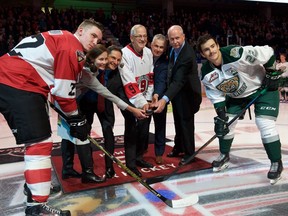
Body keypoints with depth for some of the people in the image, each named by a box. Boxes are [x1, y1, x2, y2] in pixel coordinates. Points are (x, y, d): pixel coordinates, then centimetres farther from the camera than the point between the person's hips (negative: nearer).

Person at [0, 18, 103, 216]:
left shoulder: (60, 38, 23)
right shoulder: (73, 49, -8)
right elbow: (64, 90, -10)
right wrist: (76, 119, 0)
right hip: (19, 86, -11)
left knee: (36, 139, 21)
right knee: (40, 143, -9)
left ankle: (35, 184, 37)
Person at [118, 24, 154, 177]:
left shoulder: (148, 52, 2)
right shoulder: (125, 54, -19)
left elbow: (150, 77, 7)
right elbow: (129, 83, -23)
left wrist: (148, 99, 2)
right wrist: (141, 103, -24)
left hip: (145, 99, 6)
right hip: (130, 100, -6)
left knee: (144, 129, 10)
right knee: (132, 130, -6)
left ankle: (139, 157, 27)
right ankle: (130, 164, 7)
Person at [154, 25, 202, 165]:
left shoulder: (188, 55, -30)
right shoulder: (173, 48, -4)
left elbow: (179, 80, -39)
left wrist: (165, 99, -50)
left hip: (187, 92, -8)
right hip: (176, 91, 8)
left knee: (186, 122, 1)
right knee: (178, 121, 19)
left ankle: (189, 153, 18)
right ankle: (178, 147, 36)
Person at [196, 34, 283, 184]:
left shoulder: (236, 54, -34)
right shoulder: (206, 73, -16)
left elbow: (268, 53, -25)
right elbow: (216, 97, -8)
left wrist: (271, 74, -17)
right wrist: (221, 117, -15)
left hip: (263, 88, -5)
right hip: (236, 94, 6)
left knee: (265, 125, -15)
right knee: (226, 123, 5)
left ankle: (276, 163, 4)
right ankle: (224, 156, 28)